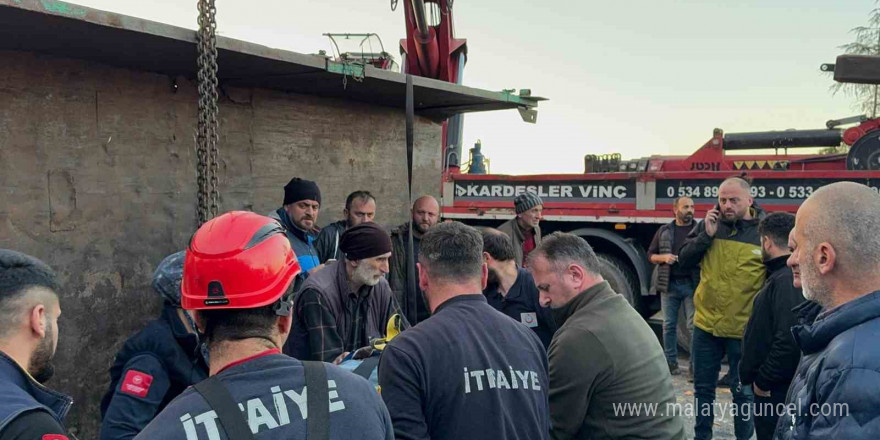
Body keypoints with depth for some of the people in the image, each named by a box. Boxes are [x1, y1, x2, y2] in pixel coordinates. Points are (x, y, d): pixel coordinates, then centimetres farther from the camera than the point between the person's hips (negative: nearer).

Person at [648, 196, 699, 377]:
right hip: (669, 284, 2)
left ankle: (695, 367, 1)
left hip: (692, 284, -2)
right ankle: (670, 362, 19)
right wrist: (663, 257, -7)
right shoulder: (664, 231, 10)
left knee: (694, 325, -4)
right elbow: (651, 255, 13)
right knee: (669, 325, 8)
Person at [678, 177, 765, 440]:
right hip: (705, 324, 3)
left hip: (744, 329, -3)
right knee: (703, 387, 15)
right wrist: (706, 235, -14)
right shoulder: (709, 224, 0)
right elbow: (684, 261, -1)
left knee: (742, 391, 11)